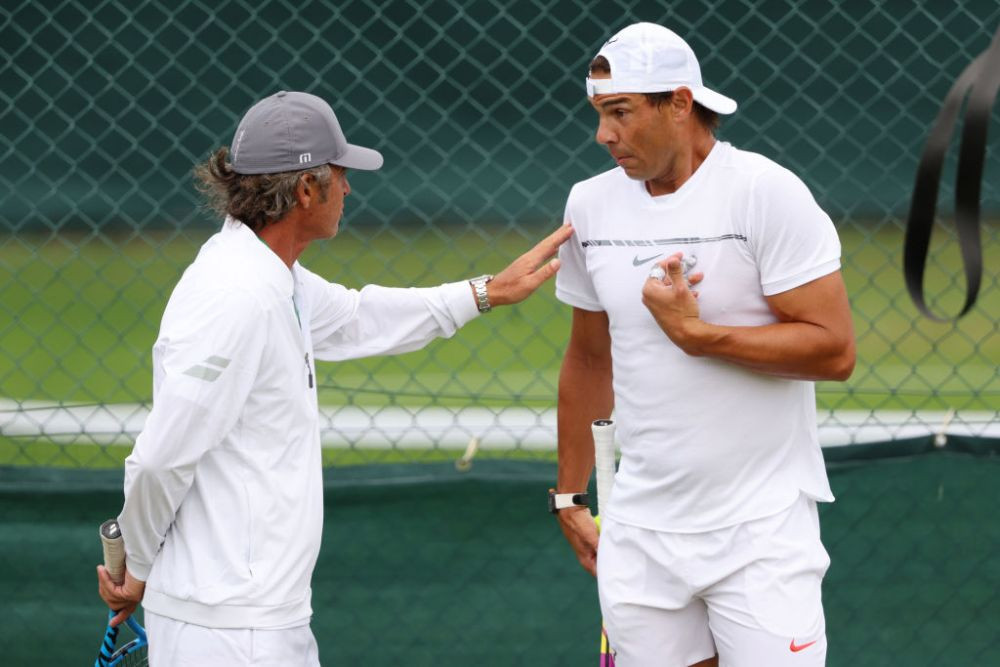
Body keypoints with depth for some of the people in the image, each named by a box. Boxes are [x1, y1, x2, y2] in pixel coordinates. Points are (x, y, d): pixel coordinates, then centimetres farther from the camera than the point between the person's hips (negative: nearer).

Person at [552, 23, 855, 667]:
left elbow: (834, 349, -15)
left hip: (761, 531, -5)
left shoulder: (767, 192, -10)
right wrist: (570, 496, 20)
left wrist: (696, 334, -19)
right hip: (641, 534, 5)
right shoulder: (591, 205, 7)